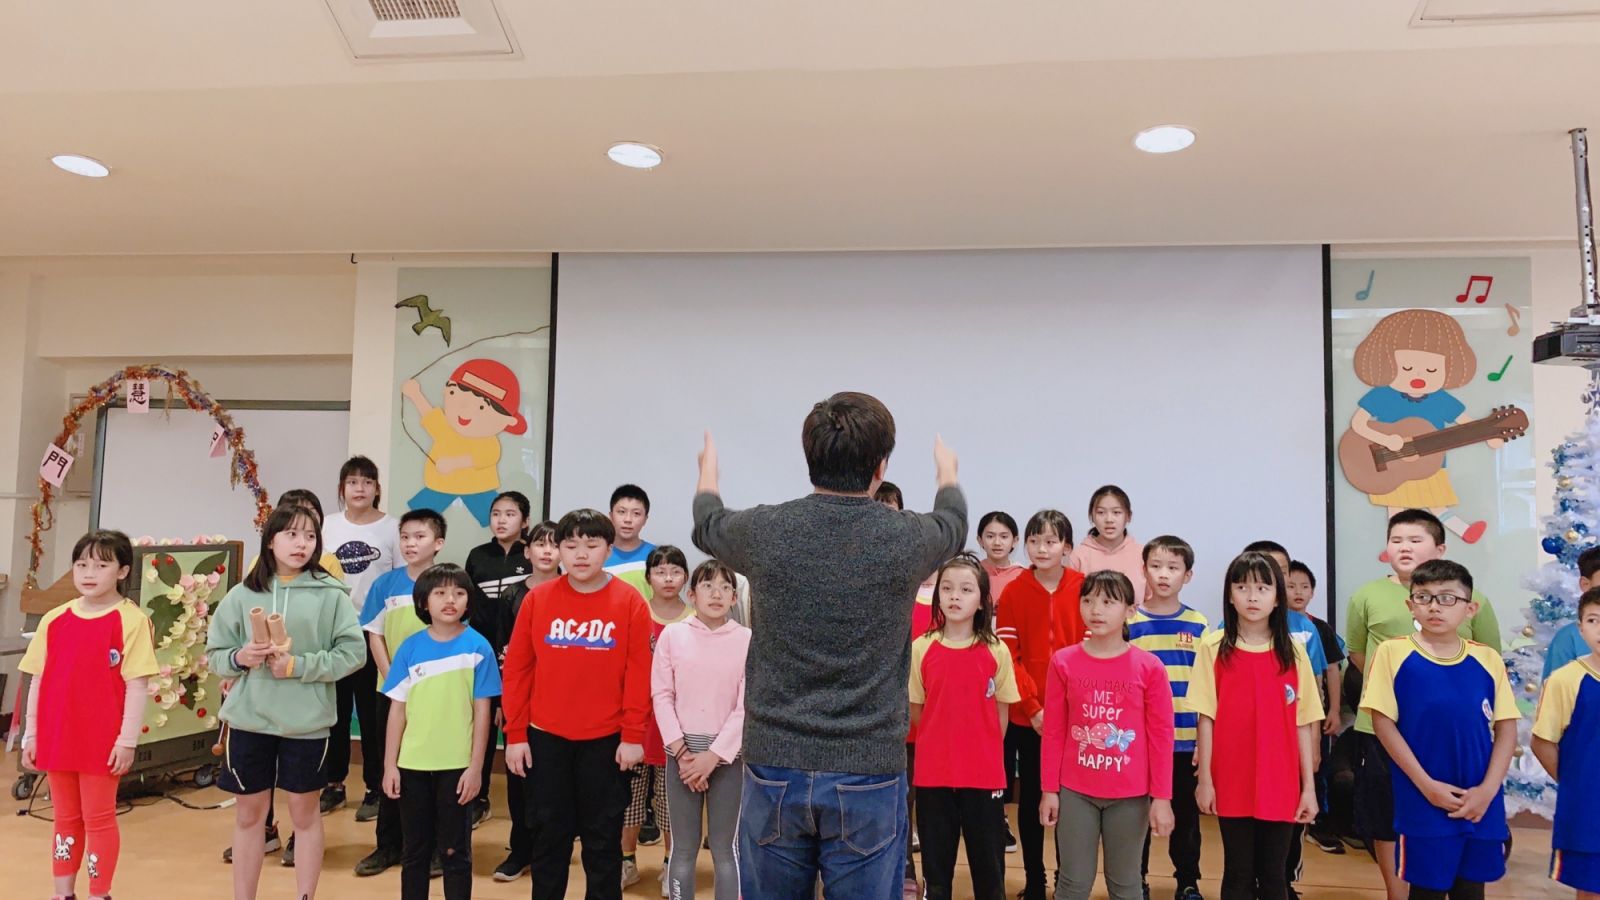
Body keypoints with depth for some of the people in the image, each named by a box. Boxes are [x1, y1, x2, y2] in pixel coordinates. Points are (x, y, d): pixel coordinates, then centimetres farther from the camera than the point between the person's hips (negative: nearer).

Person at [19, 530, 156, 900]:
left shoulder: (131, 620, -11)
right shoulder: (54, 620, 5)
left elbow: (137, 685, -12)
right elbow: (38, 681, 10)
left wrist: (127, 740, -13)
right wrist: (31, 734, 9)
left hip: (103, 742, -5)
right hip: (58, 738, 5)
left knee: (98, 819, 6)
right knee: (66, 818, 17)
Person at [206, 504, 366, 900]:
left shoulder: (331, 594, -6)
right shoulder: (242, 594, 1)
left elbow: (353, 653, -8)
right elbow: (214, 655, 6)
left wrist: (298, 665, -16)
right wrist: (239, 658, -14)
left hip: (306, 723, -2)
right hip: (249, 720, 2)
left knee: (305, 813, 12)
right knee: (249, 814, 15)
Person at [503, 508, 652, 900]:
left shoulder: (630, 601, -5)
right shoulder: (537, 598, -1)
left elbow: (638, 674, -5)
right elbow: (517, 669, 2)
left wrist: (633, 736, -7)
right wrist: (516, 734, 0)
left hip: (606, 739, -1)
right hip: (545, 737, 2)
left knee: (602, 838, 10)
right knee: (549, 834, 14)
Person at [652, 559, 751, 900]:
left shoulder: (747, 640, -2)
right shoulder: (672, 634, 1)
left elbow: (747, 707, -5)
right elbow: (661, 696, -1)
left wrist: (713, 755, -12)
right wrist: (681, 751, -9)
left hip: (728, 754, -1)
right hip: (681, 752, 1)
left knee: (724, 848, 6)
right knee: (683, 848, 8)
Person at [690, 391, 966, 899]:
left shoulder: (766, 531, -8)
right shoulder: (906, 538, -9)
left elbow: (706, 524, 16)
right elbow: (953, 521, 17)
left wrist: (707, 470, 39)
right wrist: (947, 472, 40)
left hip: (774, 767, 1)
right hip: (869, 775, -1)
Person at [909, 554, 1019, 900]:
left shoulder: (996, 651, -5)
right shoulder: (920, 648, -4)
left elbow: (1001, 713, 4)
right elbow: (915, 712, 6)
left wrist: (984, 754, 8)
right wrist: (942, 743, 9)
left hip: (984, 775, 0)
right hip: (933, 773, 0)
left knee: (988, 867, 11)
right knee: (936, 865, 13)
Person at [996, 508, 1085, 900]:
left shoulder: (1084, 589, -2)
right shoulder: (1013, 592, -3)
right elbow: (1008, 657, -4)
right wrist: (1033, 707, -11)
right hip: (1027, 716, 0)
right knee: (1030, 798, 10)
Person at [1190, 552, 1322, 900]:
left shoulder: (1293, 652, 2)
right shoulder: (1214, 648, -4)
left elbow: (1303, 725, 4)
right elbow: (1206, 718, -3)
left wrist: (1309, 786, 3)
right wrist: (1204, 779, -4)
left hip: (1281, 785, 2)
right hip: (1232, 784, -1)